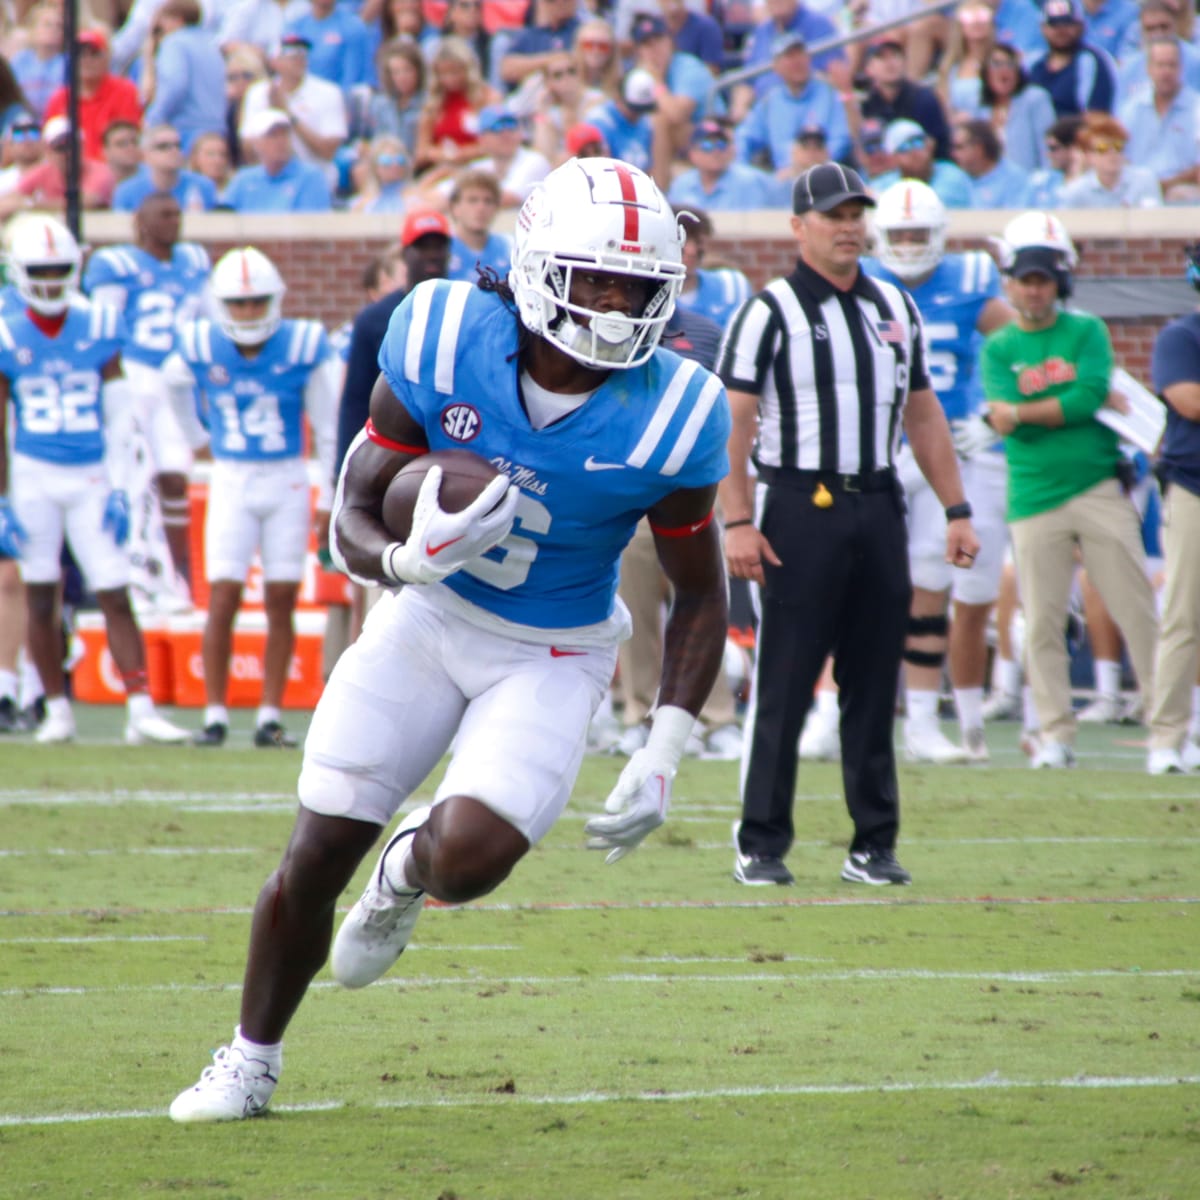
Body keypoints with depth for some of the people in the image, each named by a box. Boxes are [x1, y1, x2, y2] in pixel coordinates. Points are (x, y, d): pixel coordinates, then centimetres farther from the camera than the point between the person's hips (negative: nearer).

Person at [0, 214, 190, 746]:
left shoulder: (98, 330, -1)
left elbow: (119, 416, 2)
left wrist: (118, 490, -4)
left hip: (92, 480, 0)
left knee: (116, 596, -6)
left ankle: (141, 710, -8)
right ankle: (57, 710, 15)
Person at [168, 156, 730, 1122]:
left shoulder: (667, 418, -21)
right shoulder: (446, 345, -19)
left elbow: (700, 599, -7)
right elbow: (355, 517, -11)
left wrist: (662, 758, -12)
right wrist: (407, 560, -35)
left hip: (553, 655, -1)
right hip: (429, 617, 1)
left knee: (468, 858, -22)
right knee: (319, 852, 2)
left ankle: (407, 872, 18)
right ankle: (252, 1058, 27)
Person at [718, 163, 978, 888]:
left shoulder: (896, 309, 15)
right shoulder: (771, 312, -3)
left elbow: (924, 417, 19)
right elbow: (733, 422, -8)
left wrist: (957, 511, 13)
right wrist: (739, 522, -16)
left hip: (878, 510, 5)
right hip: (800, 509, -5)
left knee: (874, 686, 7)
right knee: (784, 689, -4)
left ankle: (875, 845, 12)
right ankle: (762, 846, 1)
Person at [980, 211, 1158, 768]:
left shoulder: (1086, 332, 5)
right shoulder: (998, 349, 7)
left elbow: (1090, 395, -11)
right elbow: (1003, 419, -8)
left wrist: (1021, 413, -7)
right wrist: (1066, 407, -12)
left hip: (1098, 488, -1)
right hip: (1034, 501, 1)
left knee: (1138, 611, -1)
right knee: (1042, 623, 1)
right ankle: (1056, 735, 9)